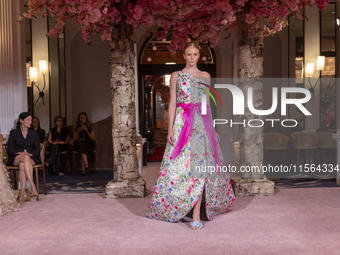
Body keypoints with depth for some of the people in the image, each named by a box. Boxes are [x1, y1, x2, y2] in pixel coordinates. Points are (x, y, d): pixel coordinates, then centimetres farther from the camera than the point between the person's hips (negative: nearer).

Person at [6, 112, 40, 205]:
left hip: (31, 158, 1)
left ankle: (22, 193, -44)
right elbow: (9, 150, 1)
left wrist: (29, 154, -13)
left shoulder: (34, 133, 15)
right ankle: (33, 186, -49)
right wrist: (21, 153, -17)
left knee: (22, 165, -37)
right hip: (15, 159, -1)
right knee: (25, 157, -39)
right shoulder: (13, 133, 8)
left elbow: (37, 151, 9)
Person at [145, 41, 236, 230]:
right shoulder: (176, 76, 7)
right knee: (180, 165, -4)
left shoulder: (206, 76, 15)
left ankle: (196, 215, -3)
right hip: (183, 123, -2)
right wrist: (170, 129, -6)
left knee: (200, 165, -4)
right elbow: (172, 103, 2)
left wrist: (213, 128, 12)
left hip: (203, 124, 2)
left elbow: (208, 104, 16)